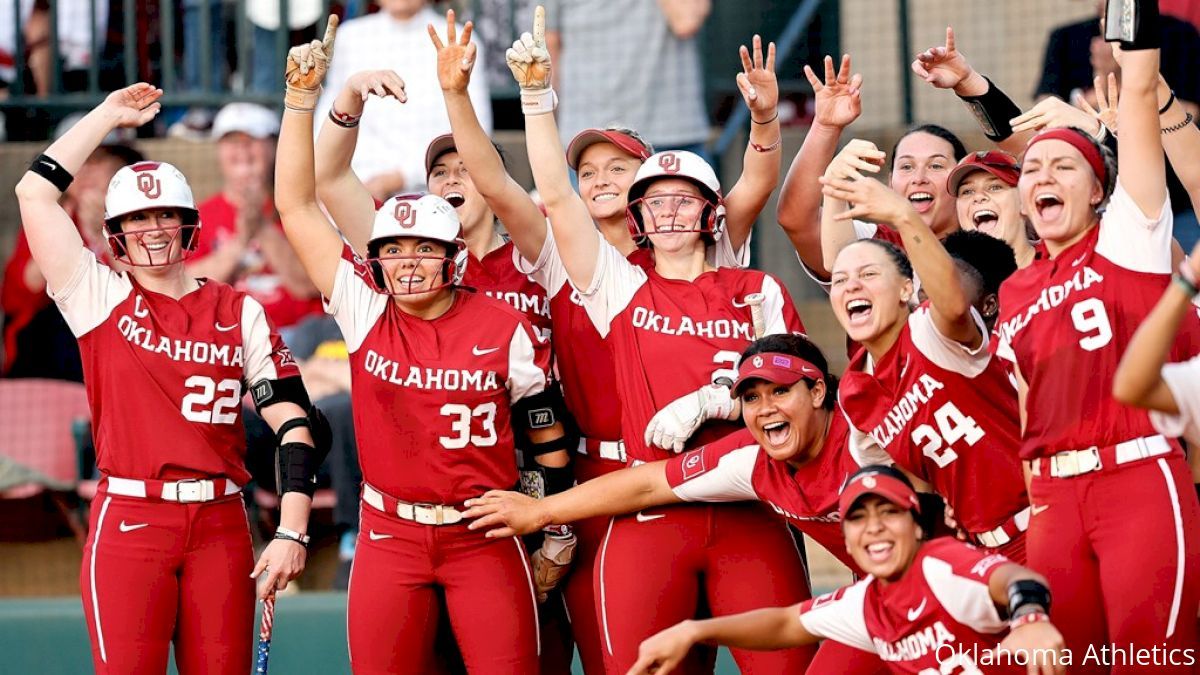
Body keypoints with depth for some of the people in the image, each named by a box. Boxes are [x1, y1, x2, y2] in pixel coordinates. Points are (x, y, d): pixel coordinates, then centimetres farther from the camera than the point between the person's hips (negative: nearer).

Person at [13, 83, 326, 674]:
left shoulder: (239, 313, 10)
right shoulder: (101, 300, 8)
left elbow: (294, 424, 4)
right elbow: (35, 193, 1)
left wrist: (292, 533, -7)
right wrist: (109, 115, 9)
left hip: (220, 525, 2)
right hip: (129, 520, -2)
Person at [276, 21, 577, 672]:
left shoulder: (507, 330, -4)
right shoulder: (364, 311, 0)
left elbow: (548, 438, 5)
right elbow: (296, 205, -1)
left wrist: (557, 539, 6)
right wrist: (301, 97, -6)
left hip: (486, 538, -2)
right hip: (389, 538, 2)